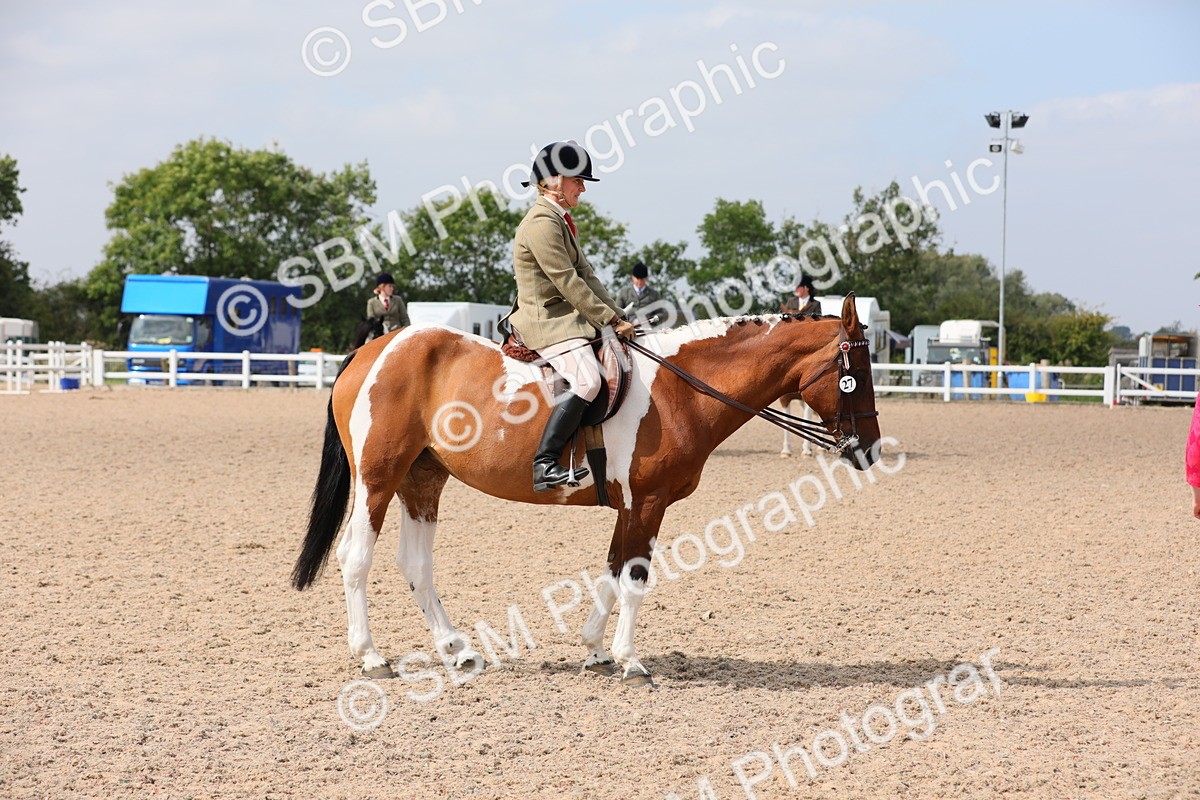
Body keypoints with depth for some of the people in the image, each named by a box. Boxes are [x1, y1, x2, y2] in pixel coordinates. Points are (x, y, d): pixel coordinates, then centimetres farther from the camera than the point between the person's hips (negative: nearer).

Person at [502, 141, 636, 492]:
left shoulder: (559, 221, 18)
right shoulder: (542, 223, -16)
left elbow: (585, 275, 16)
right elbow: (569, 283, -19)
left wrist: (620, 318, 7)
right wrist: (612, 321, -15)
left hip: (564, 317, 11)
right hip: (546, 321, -11)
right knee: (586, 379, -29)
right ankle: (544, 464, -32)